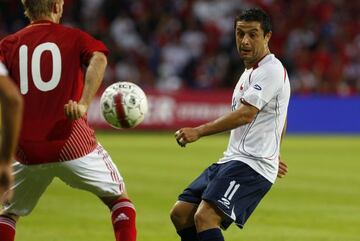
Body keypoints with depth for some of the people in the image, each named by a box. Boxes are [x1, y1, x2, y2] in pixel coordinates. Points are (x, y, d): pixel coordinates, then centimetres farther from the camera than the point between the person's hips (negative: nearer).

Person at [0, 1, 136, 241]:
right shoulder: (75, 37, 6)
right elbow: (98, 59, -16)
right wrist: (84, 103, -27)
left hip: (27, 149, 2)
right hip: (72, 142, -2)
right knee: (119, 199, 15)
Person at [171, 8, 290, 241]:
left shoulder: (271, 71, -11)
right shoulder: (249, 72, 20)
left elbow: (245, 114, -23)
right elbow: (279, 120, 32)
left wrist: (198, 131, -28)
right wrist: (272, 155, 44)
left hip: (252, 165, -10)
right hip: (230, 161, 10)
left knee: (205, 217, -26)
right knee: (180, 214, 5)